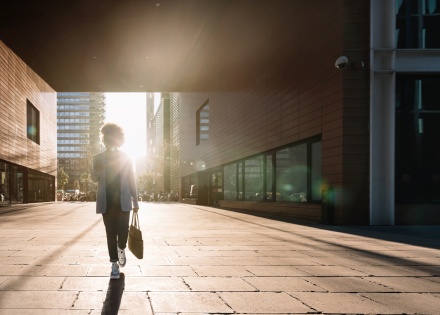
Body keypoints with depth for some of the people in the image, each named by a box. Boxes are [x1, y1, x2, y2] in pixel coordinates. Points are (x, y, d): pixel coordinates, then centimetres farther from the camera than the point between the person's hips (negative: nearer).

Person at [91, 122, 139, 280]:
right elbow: (94, 179, 4)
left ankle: (121, 249, 25)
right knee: (111, 233, 1)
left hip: (123, 201, -1)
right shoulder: (98, 158, 8)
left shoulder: (125, 158, 4)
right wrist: (96, 169, -18)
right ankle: (114, 265, 9)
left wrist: (135, 202, 6)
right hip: (107, 202, 1)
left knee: (123, 230, -9)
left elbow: (131, 181, 7)